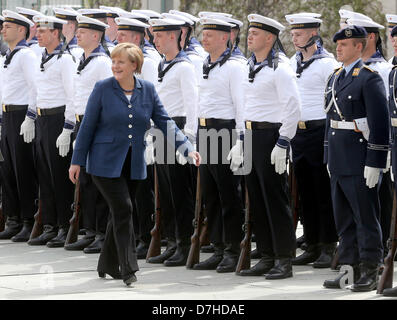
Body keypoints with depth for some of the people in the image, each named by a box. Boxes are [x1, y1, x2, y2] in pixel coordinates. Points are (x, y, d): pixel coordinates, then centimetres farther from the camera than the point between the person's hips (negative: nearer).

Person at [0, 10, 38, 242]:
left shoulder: (26, 55, -11)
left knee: (24, 170, -6)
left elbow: (36, 88, -17)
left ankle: (29, 223, -1)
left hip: (22, 115, -9)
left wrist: (29, 118, -21)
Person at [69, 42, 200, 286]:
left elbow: (165, 122, 3)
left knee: (121, 212, 9)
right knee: (123, 209, -14)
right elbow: (88, 126, -1)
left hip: (134, 164, 4)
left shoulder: (147, 90, 3)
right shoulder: (103, 89, -5)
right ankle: (128, 268, -12)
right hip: (106, 163, -4)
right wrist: (77, 161, -1)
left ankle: (108, 265, 24)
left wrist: (187, 147, -9)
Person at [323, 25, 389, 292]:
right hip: (339, 162, 8)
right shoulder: (335, 78, 15)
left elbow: (380, 124, -15)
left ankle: (370, 272, 3)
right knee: (344, 219, 11)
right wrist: (329, 157, 18)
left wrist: (374, 163, -19)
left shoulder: (370, 79, -11)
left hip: (360, 163, -8)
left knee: (366, 217, -2)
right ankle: (351, 268, 17)